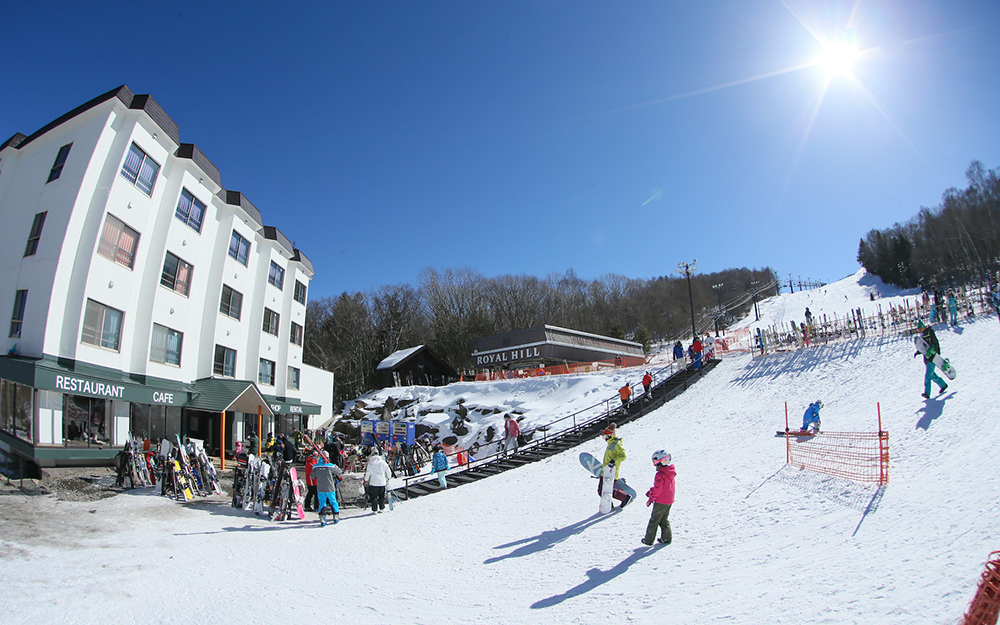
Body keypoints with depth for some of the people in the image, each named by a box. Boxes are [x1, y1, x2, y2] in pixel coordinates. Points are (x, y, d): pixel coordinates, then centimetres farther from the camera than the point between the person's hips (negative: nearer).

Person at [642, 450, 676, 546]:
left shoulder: (660, 474, -22)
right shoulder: (671, 472, 6)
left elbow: (657, 488, -22)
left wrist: (651, 499, -10)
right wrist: (651, 491, 16)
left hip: (660, 502, -8)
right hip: (669, 501, 8)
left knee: (654, 520, 2)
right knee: (664, 519, 20)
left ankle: (648, 540, 8)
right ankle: (666, 538, 22)